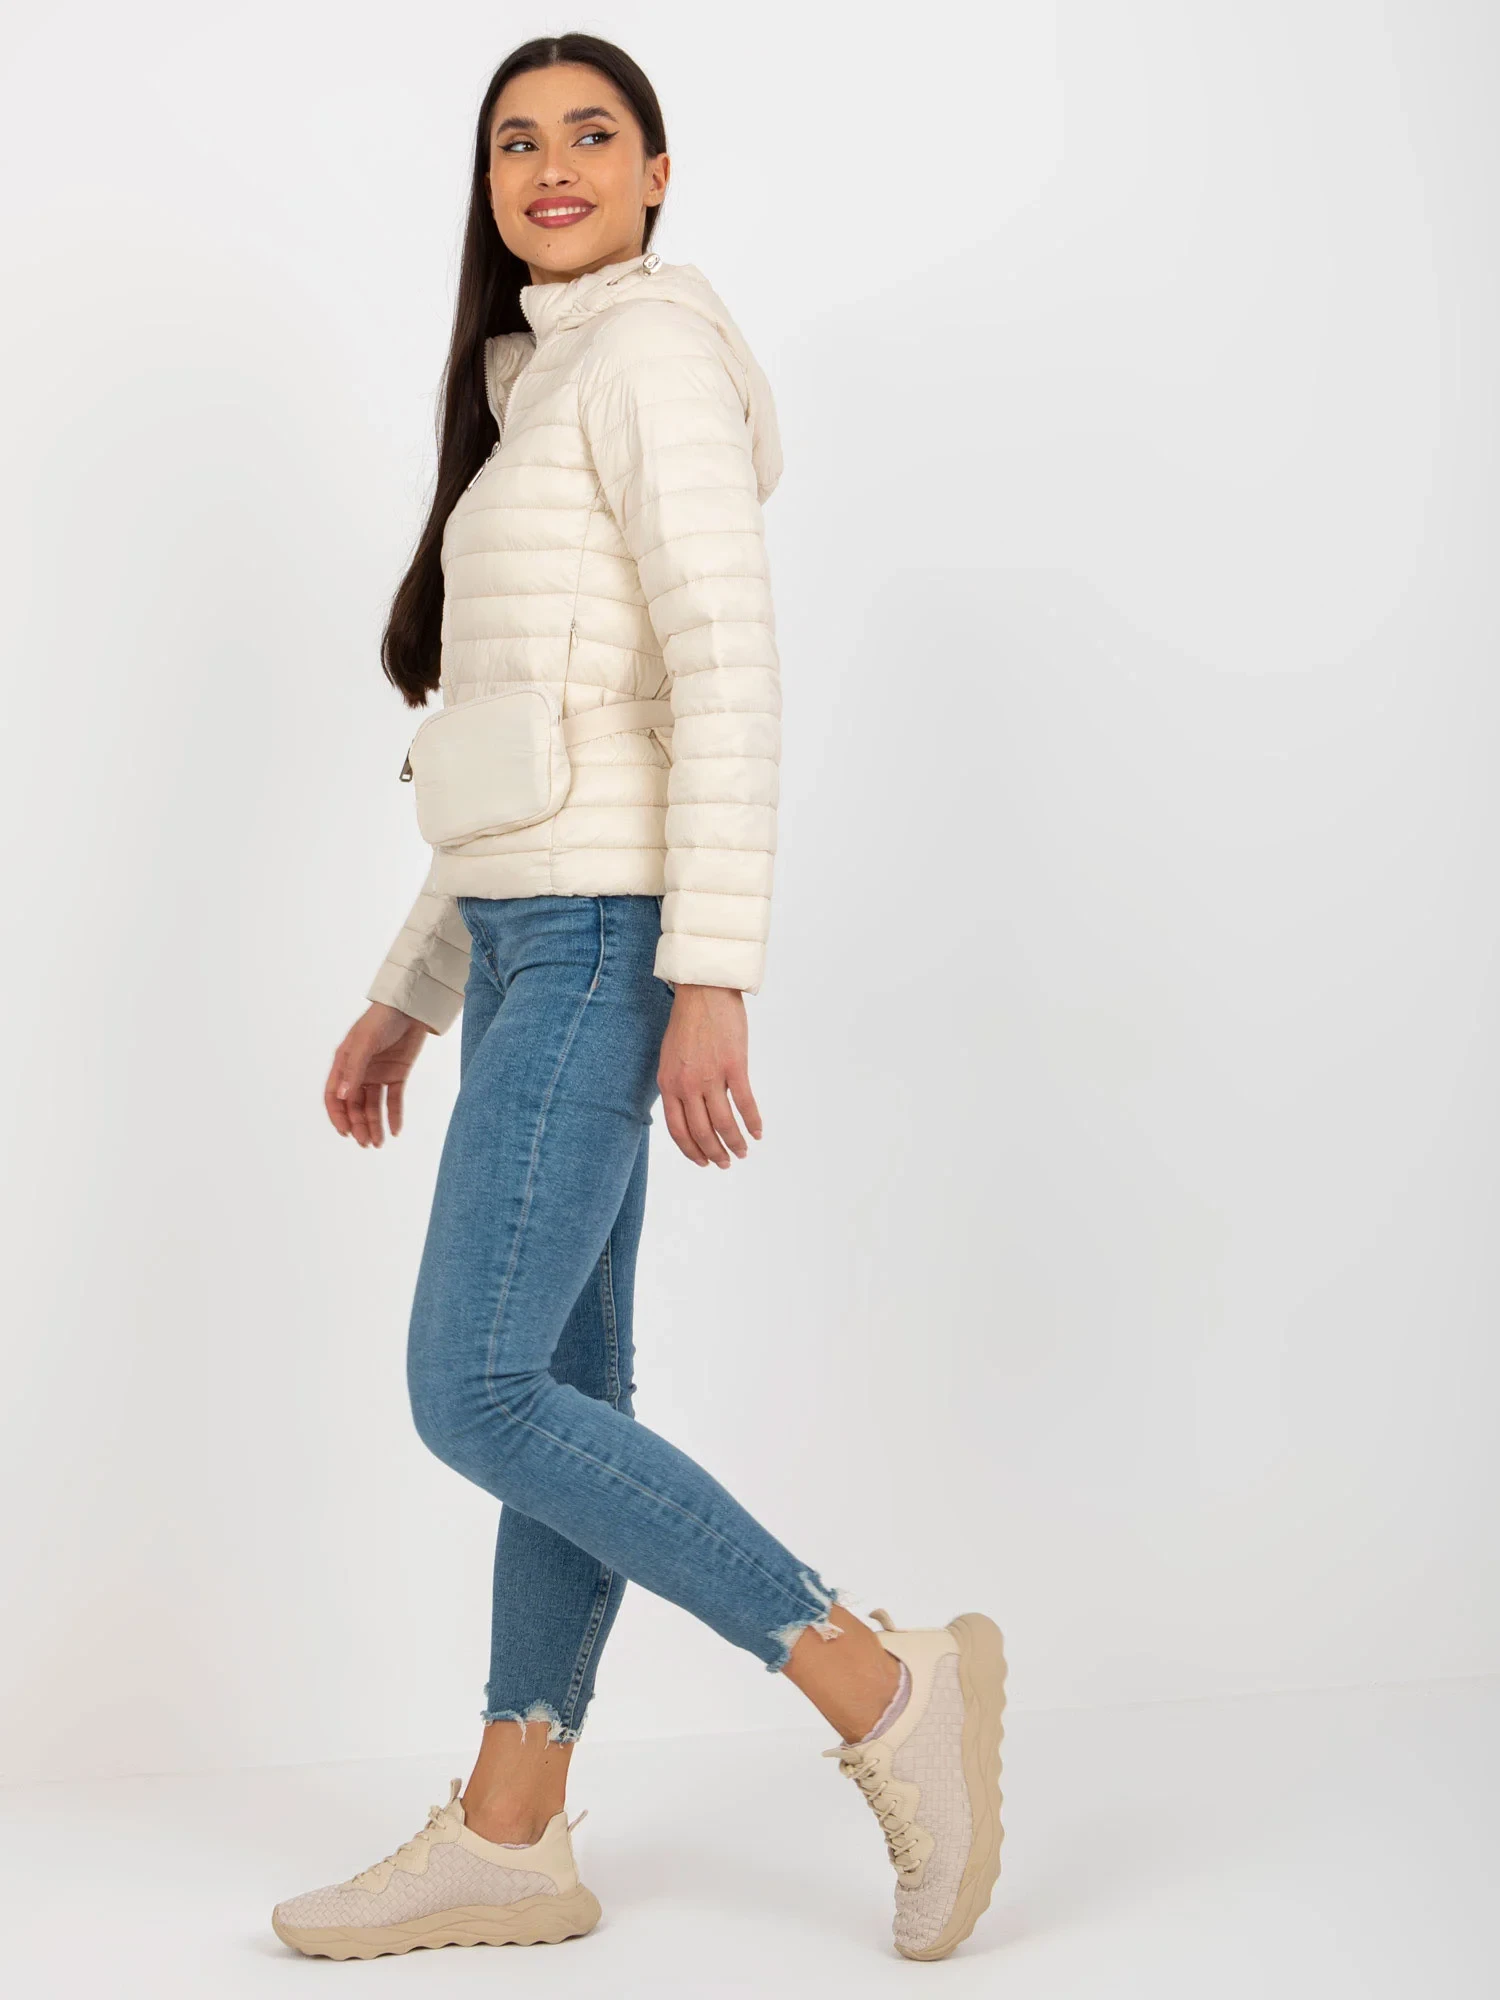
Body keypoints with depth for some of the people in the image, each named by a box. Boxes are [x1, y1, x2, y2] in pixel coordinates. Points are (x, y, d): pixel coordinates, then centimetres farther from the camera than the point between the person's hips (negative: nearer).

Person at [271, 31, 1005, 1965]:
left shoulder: (653, 351, -7)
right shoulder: (538, 404, 22)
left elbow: (732, 667, -18)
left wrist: (711, 976, -25)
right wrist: (409, 995, 20)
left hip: (612, 937, -10)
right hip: (539, 936, 10)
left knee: (474, 1396, -12)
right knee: (559, 1393, 8)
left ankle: (883, 1689, -8)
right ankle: (505, 1840, 14)